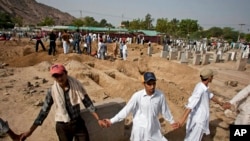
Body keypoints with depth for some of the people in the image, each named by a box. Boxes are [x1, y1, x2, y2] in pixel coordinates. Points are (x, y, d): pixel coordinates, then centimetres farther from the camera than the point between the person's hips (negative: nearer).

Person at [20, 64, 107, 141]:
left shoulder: (76, 85, -13)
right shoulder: (52, 91, -12)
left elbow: (88, 103, -7)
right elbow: (44, 111, -4)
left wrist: (98, 120, -7)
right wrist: (30, 131, -5)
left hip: (78, 123, 1)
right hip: (62, 127, 0)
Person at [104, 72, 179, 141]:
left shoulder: (160, 95, -12)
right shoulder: (137, 96, -19)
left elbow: (165, 110, 5)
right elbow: (126, 110, -12)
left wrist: (172, 121, 19)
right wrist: (112, 121, -12)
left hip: (154, 129, 3)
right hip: (140, 129, -2)